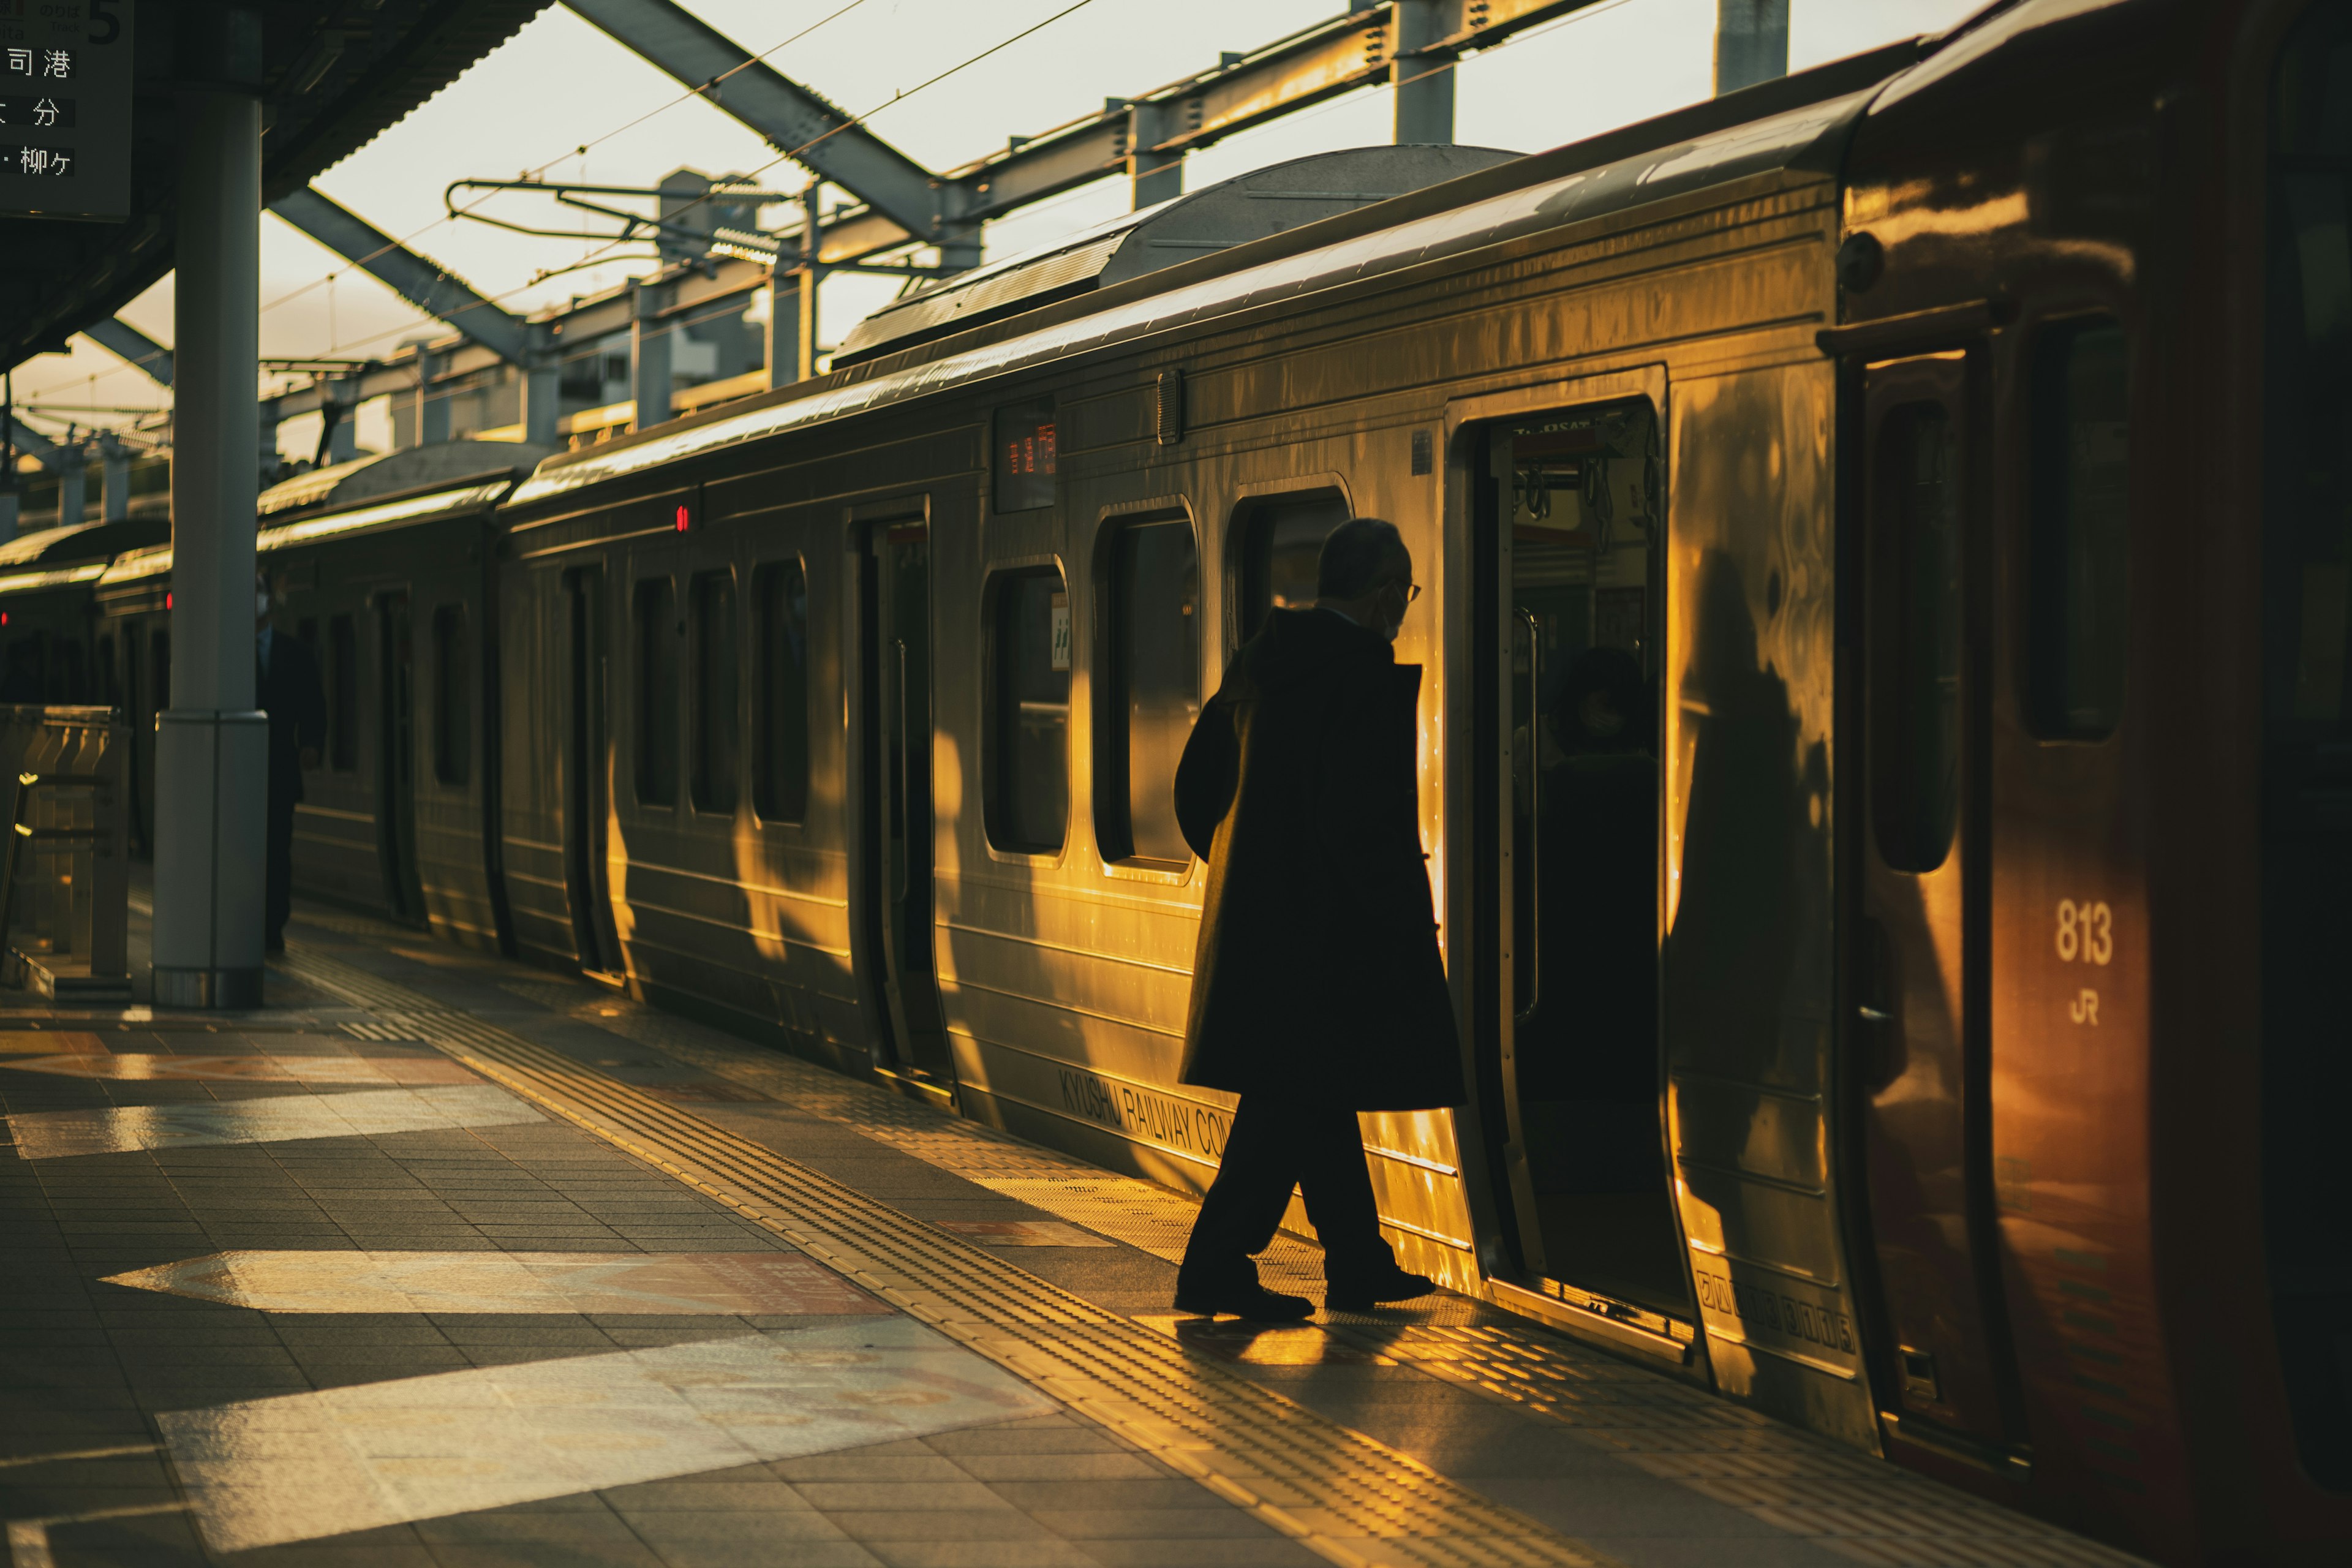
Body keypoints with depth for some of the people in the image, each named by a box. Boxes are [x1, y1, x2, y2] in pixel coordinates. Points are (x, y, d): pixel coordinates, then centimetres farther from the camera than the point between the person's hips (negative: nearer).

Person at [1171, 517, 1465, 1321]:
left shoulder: (1260, 664, 10)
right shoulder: (1367, 675, -17)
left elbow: (1195, 785, 16)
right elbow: (1359, 821, -22)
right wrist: (1406, 917, -13)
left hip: (1254, 917, 9)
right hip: (1325, 927, -9)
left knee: (1318, 1094, 16)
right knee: (1299, 1097, -4)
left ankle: (1359, 1263, 26)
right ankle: (1216, 1267, -4)